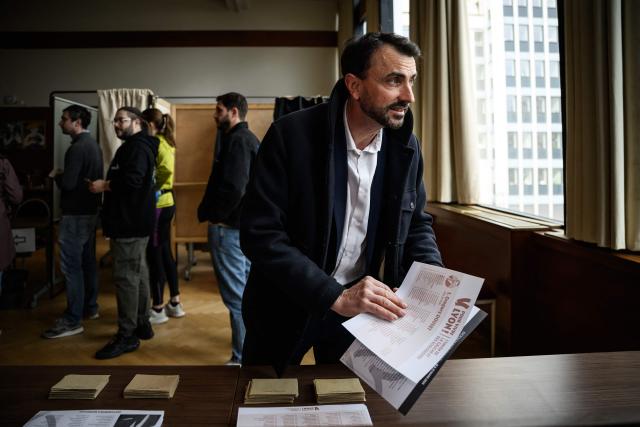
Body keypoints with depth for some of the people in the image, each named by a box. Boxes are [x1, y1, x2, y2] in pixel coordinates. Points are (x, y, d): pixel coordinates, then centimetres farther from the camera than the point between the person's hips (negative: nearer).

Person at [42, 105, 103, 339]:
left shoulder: (77, 148, -18)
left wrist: (55, 175, -4)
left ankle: (72, 320, -2)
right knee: (87, 261, 16)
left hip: (75, 214, -10)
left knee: (71, 265, -6)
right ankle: (90, 307, 27)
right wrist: (63, 175, 10)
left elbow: (68, 183, -23)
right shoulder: (93, 144, 13)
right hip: (90, 211, 10)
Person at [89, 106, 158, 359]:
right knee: (138, 273, 14)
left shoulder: (138, 147, -13)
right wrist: (106, 185, 5)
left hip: (131, 223, -11)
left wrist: (105, 185, -15)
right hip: (133, 221, 11)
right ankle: (142, 324, 23)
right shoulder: (132, 147, 22)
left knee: (126, 276, -8)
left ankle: (127, 336, -3)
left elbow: (132, 180, -27)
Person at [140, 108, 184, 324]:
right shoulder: (166, 142, 13)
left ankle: (157, 310, 11)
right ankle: (175, 304, 24)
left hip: (156, 205, -9)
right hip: (166, 202, 9)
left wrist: (151, 188, -18)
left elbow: (166, 169, -30)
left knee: (154, 255, 0)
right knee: (165, 252, 15)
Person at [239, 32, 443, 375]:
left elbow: (417, 223, 7)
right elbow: (258, 232, -23)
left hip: (357, 306, 3)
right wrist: (334, 296, -31)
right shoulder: (291, 135, -20)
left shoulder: (405, 146, -5)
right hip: (286, 307, -2)